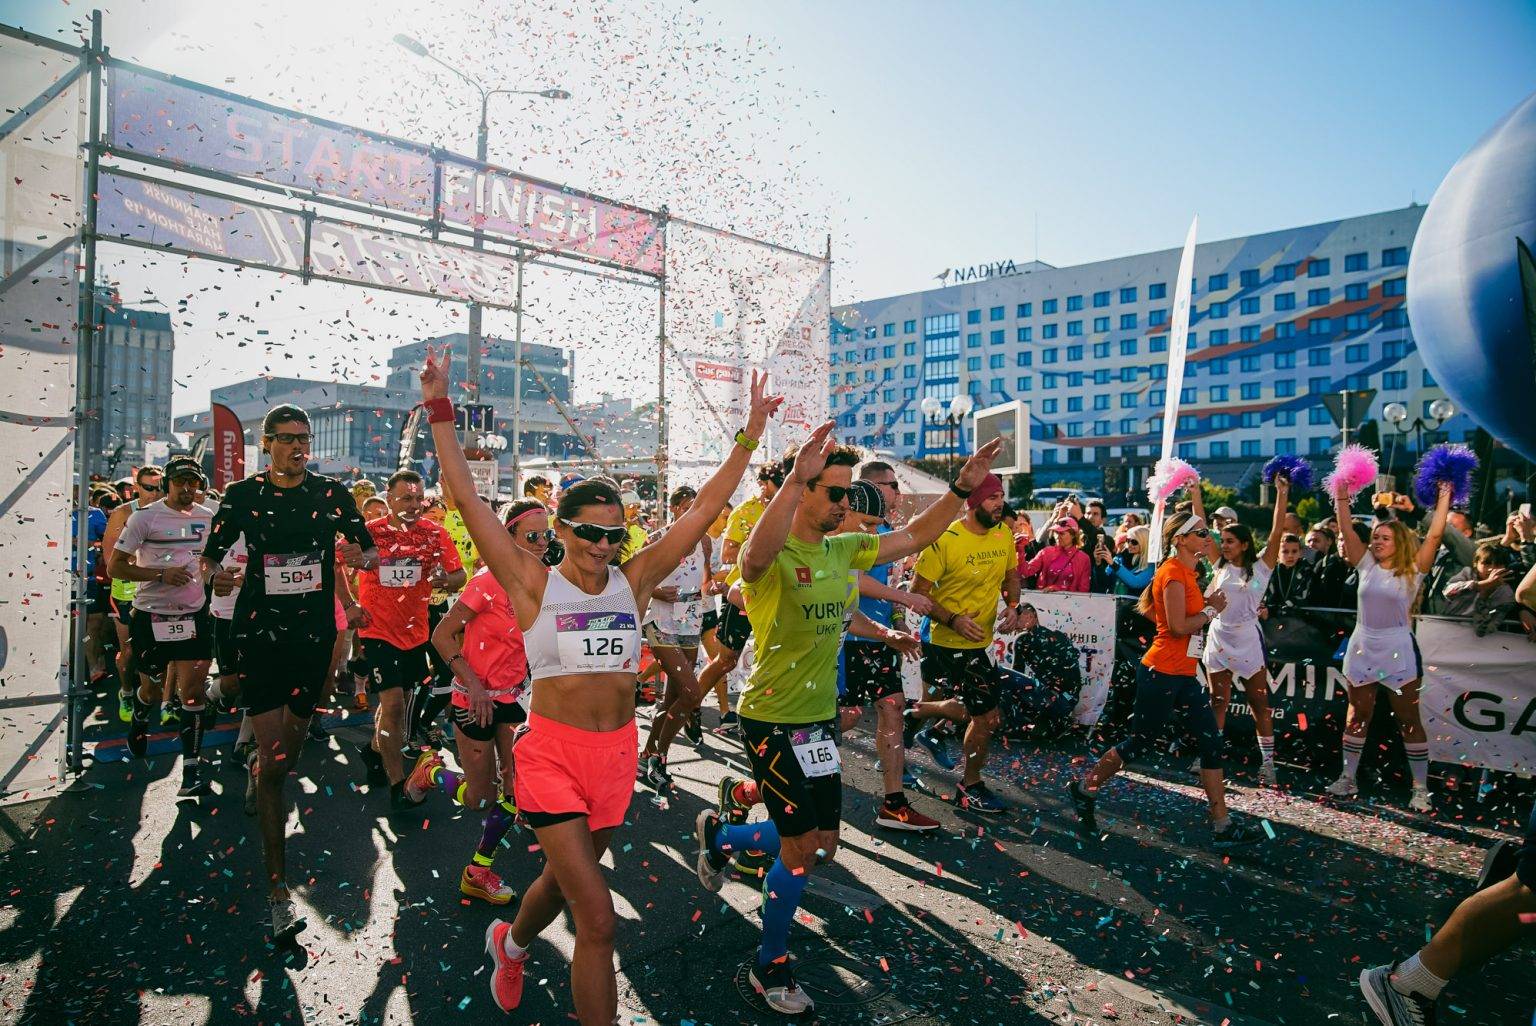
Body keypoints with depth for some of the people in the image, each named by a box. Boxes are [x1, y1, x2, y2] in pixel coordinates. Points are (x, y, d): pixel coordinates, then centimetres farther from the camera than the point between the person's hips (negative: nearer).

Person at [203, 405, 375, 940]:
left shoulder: (331, 493, 3)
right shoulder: (242, 495, 1)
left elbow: (370, 552, 8)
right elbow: (211, 555, 7)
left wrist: (360, 556, -15)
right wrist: (216, 575, -15)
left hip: (314, 632, 2)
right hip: (259, 633, -2)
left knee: (290, 747, 14)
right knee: (273, 760, -7)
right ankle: (278, 891, -4)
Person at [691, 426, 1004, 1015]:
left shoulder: (844, 549, 4)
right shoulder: (773, 556, -19)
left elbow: (916, 536, 10)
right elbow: (756, 555, -45)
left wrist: (962, 488, -2)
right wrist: (796, 477, -56)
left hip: (820, 718, 8)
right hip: (772, 721, -8)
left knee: (820, 846, 17)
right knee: (802, 849, 1)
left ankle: (718, 834, 42)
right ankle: (770, 968, 26)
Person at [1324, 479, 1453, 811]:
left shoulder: (1413, 570, -3)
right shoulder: (1367, 565, 5)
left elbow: (1434, 536, -12)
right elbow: (1348, 533, -1)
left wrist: (1444, 498, -11)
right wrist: (1342, 497, -5)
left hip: (1398, 652, -3)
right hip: (1362, 649, 3)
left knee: (1409, 720, 3)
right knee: (1357, 716, 11)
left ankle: (1421, 788, 12)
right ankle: (1348, 778, 20)